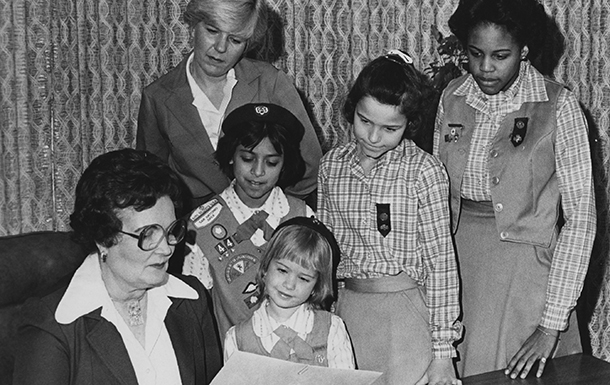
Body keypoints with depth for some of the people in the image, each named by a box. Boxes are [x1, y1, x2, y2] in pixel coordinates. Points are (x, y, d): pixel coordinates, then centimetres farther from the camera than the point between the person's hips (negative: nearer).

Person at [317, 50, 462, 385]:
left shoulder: (424, 171, -9)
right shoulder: (331, 164, 3)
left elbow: (440, 262, -8)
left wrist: (442, 350, -8)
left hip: (405, 310, -3)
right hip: (344, 308, 4)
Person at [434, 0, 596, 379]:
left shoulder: (558, 106, -10)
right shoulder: (453, 97, 2)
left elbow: (580, 218, -11)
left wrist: (552, 322, -15)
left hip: (524, 266, -3)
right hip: (456, 257, 4)